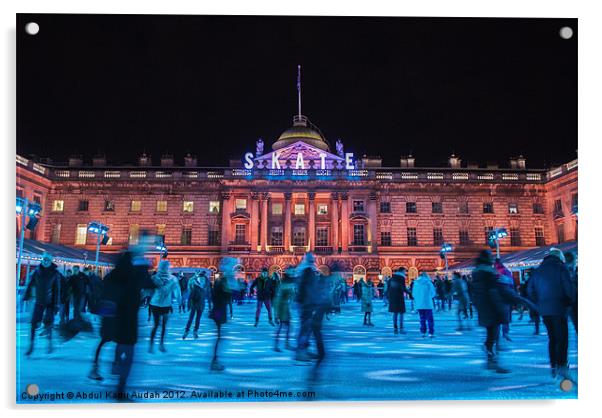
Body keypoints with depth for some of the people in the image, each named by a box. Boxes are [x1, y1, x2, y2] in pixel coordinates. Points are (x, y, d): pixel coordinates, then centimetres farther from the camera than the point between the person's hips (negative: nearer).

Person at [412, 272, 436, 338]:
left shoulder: (415, 283, 3)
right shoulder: (428, 283, -6)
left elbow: (413, 294, 8)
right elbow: (433, 293, 0)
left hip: (419, 304, 3)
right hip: (428, 304, -3)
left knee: (422, 319, 13)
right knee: (430, 319, 4)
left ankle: (423, 332, 9)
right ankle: (431, 333, -1)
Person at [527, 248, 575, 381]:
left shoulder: (537, 270, 14)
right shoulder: (561, 267, -3)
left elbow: (530, 290, 13)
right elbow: (569, 288, -9)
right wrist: (570, 302, 5)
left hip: (543, 310, 6)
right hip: (558, 309, -5)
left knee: (552, 338, 14)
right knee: (562, 338, -6)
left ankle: (553, 367, 16)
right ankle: (562, 366, -17)